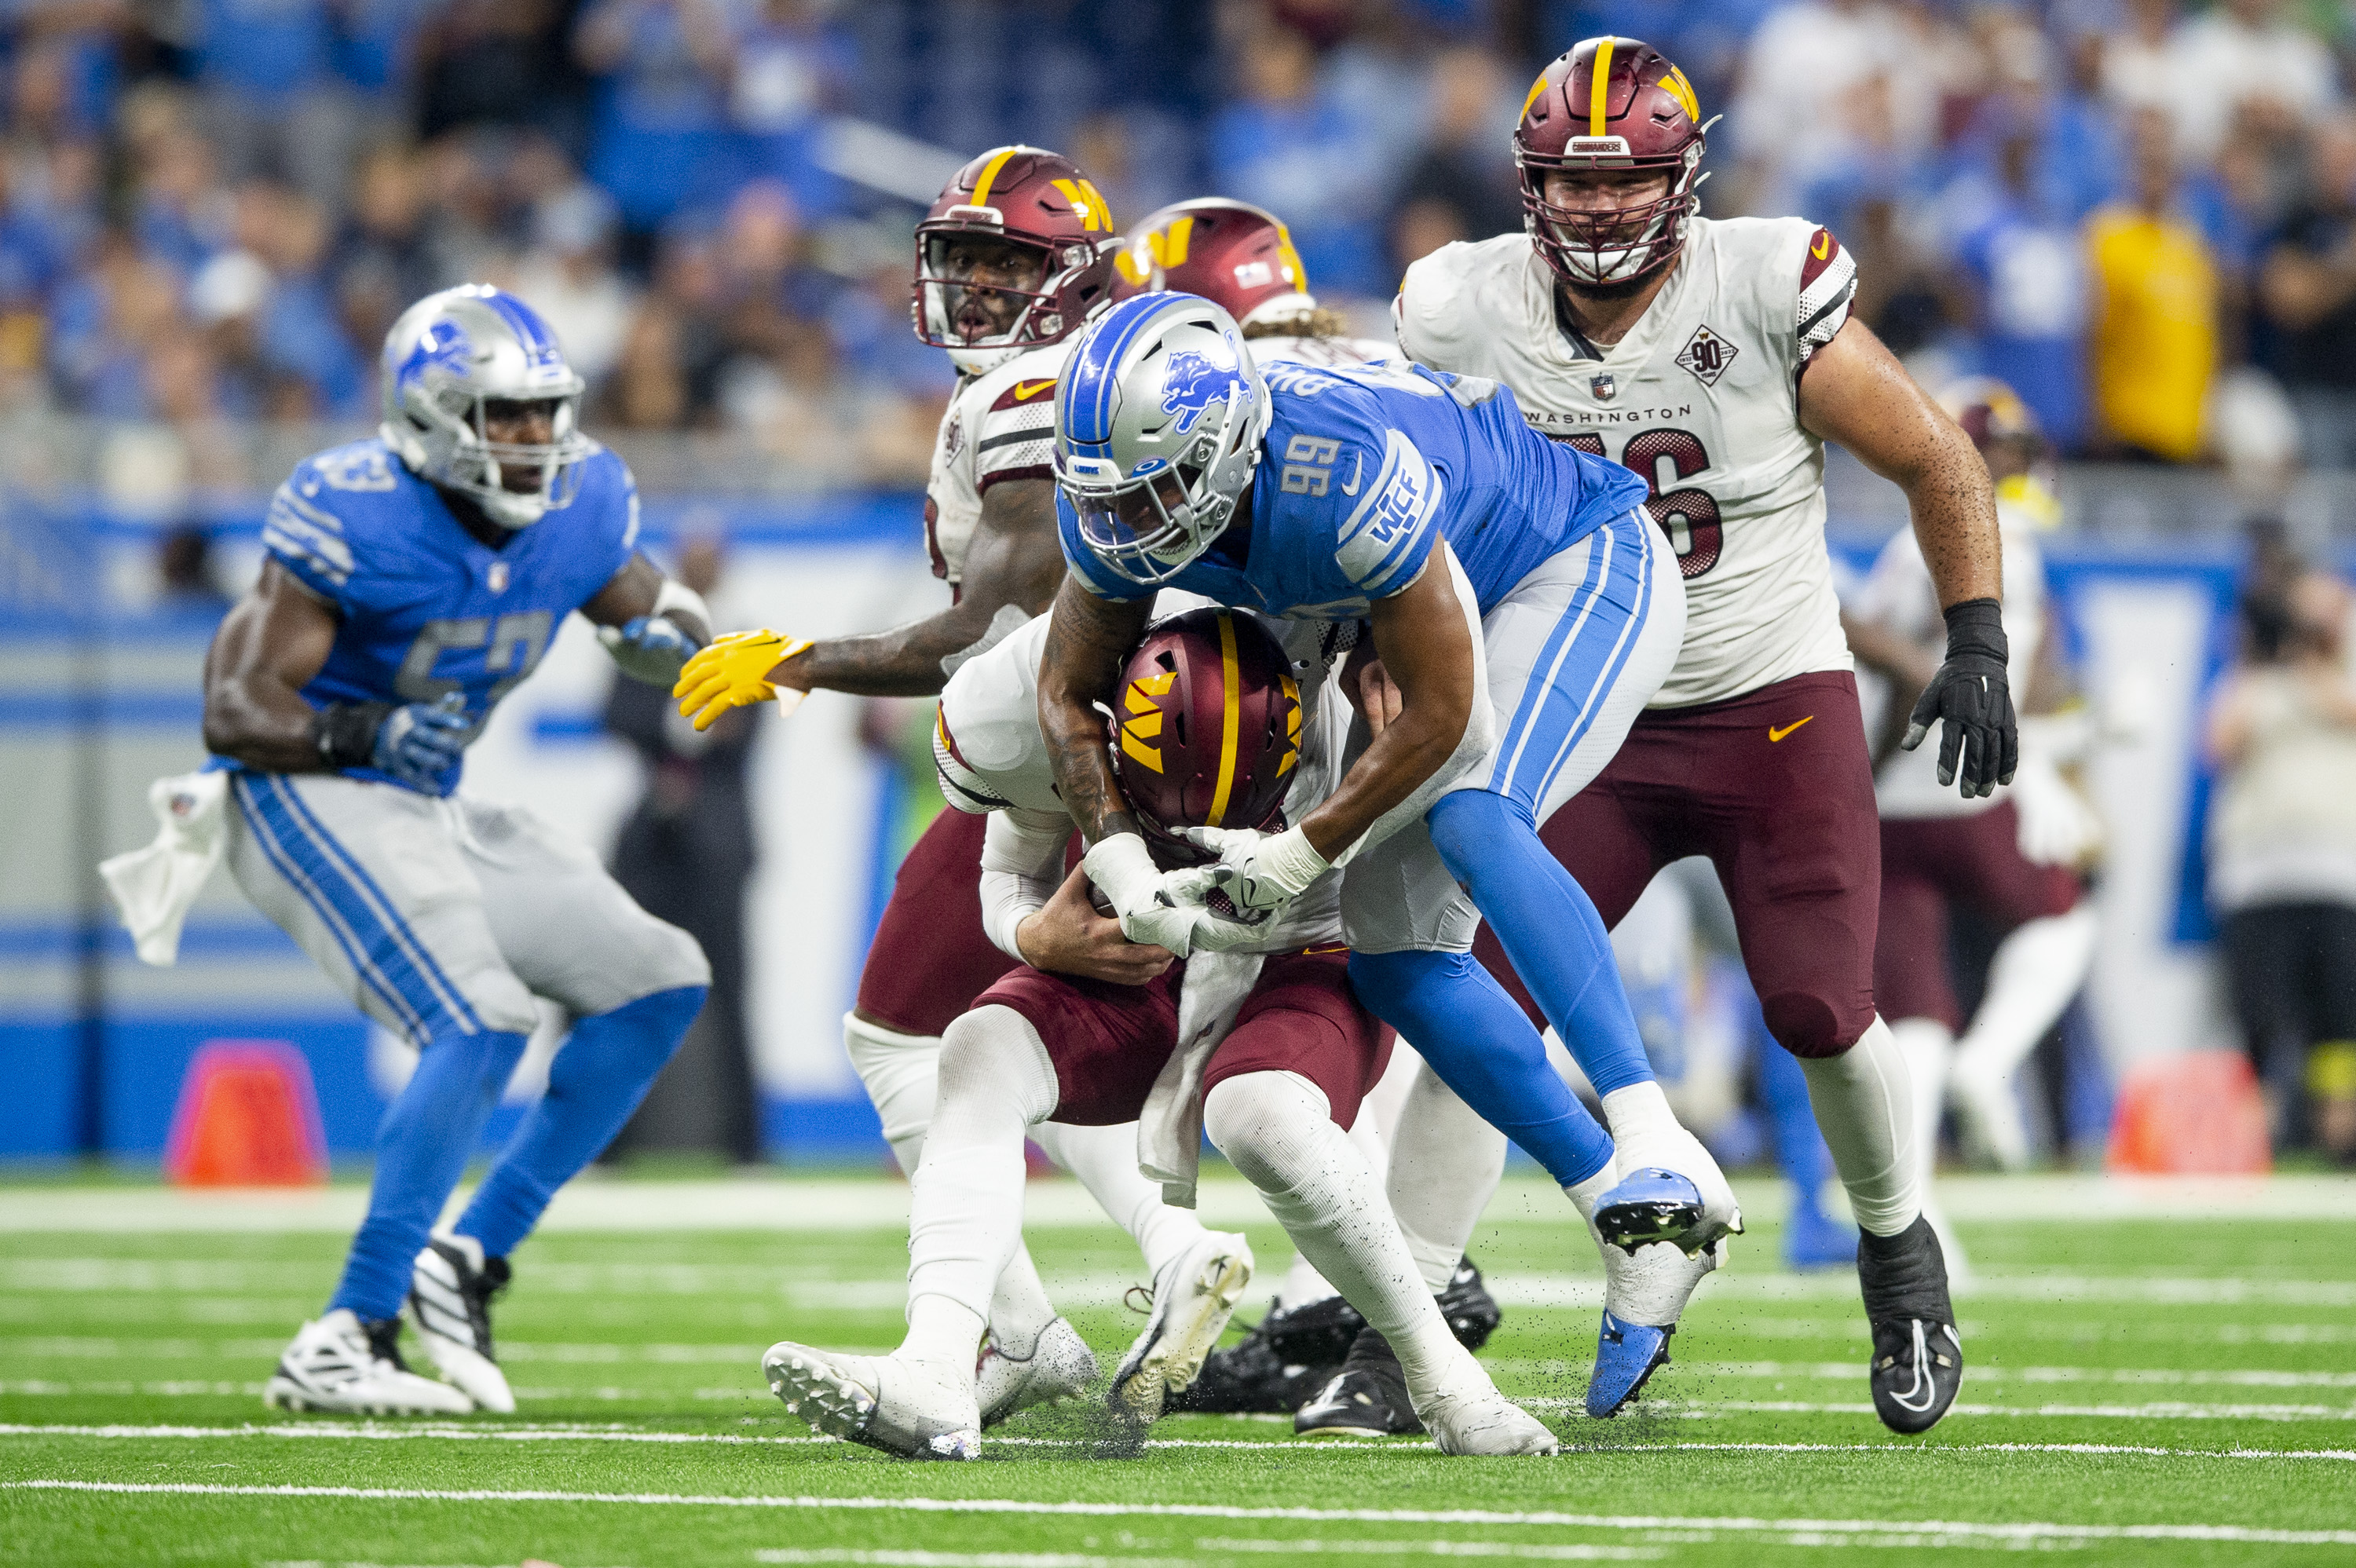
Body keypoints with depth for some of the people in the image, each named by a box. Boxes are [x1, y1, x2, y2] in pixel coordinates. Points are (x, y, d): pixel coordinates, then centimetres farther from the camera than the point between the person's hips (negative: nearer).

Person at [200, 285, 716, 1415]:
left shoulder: (578, 509, -1)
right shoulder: (356, 522, -21)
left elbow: (643, 603, 17)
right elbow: (234, 714, -19)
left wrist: (668, 635, -8)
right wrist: (368, 735, -36)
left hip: (434, 811, 9)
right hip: (313, 810, -9)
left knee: (662, 983, 5)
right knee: (483, 1022, -25)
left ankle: (468, 1261, 7)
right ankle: (341, 1344, -24)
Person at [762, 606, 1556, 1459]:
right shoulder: (1040, 701, -24)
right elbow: (1012, 882, -4)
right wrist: (1040, 938, -27)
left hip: (1301, 963, -3)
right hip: (1138, 964, 3)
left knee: (1262, 1116, -35)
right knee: (981, 1052, -25)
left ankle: (1442, 1377, -16)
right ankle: (934, 1374, -36)